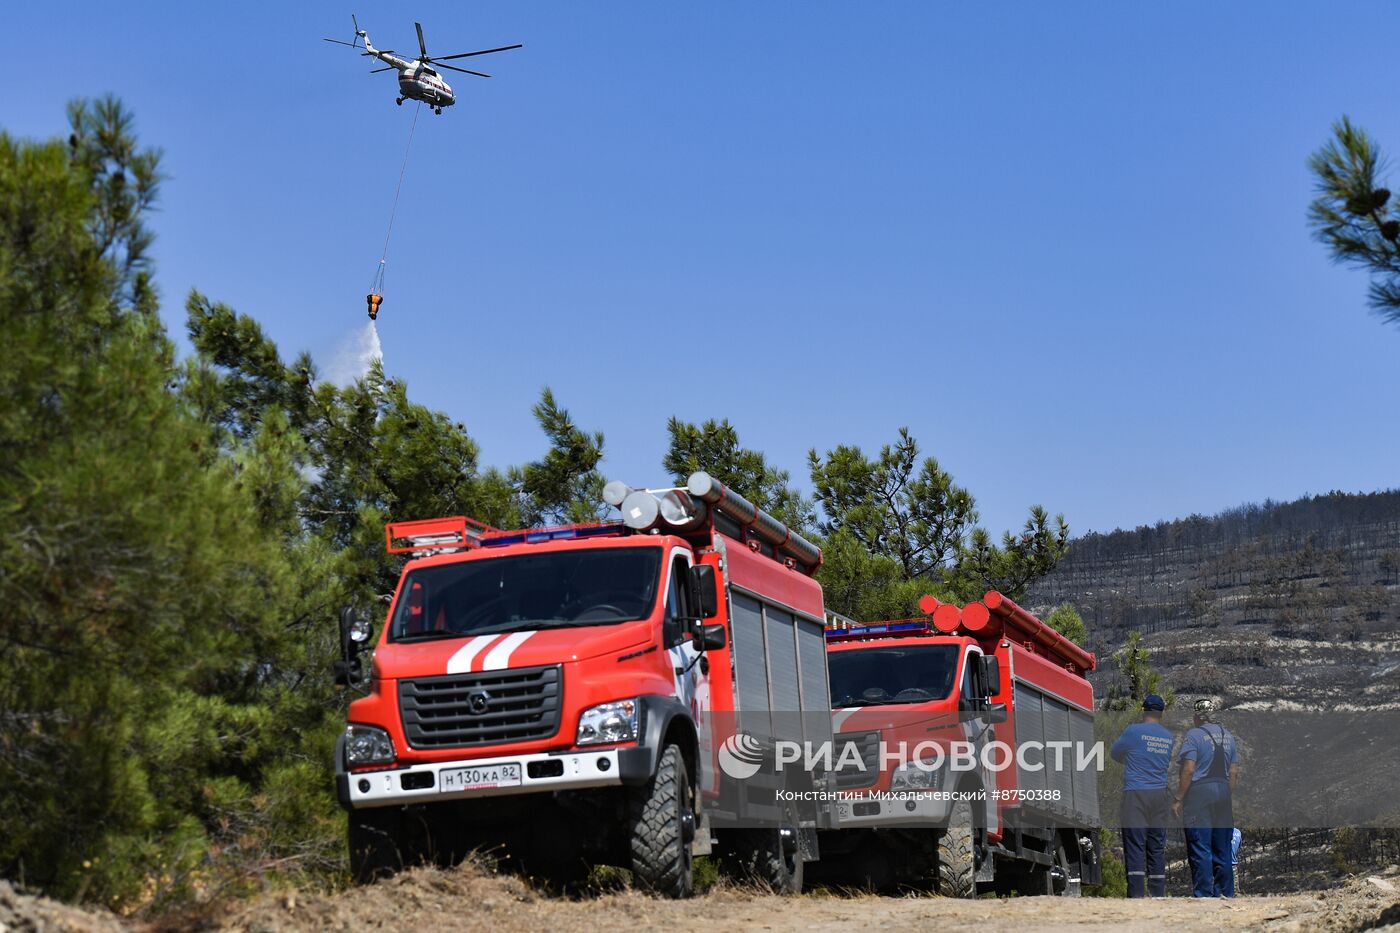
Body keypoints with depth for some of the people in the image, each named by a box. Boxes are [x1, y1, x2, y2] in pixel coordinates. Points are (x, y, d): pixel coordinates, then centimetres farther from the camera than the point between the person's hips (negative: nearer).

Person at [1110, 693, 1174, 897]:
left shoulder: (1133, 731, -5)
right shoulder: (1169, 737, 9)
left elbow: (1114, 753, 9)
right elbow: (1169, 766, 17)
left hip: (1135, 795, -5)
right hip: (1160, 795, 5)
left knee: (1135, 844, -6)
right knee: (1157, 846, 9)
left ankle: (1136, 894, -13)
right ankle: (1158, 893, 8)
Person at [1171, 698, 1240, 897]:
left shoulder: (1194, 735, -7)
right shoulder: (1228, 736, 12)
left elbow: (1189, 770, -14)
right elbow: (1234, 773, 12)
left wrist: (1178, 799, -10)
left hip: (1200, 793, -6)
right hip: (1223, 793, 6)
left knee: (1200, 850, -4)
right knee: (1222, 849, 11)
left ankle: (1203, 894, -7)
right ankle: (1225, 894, 13)